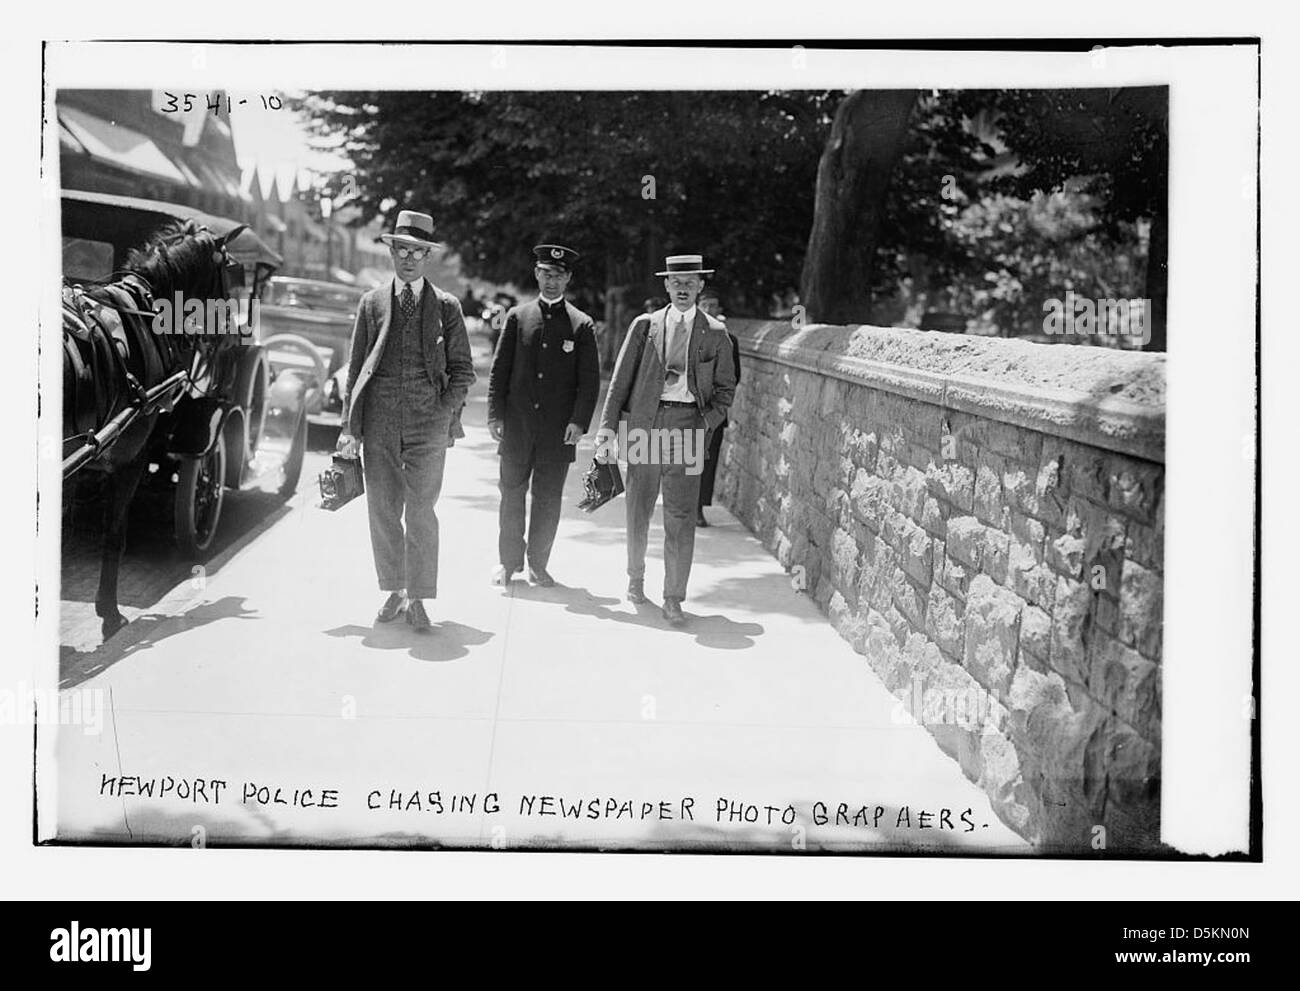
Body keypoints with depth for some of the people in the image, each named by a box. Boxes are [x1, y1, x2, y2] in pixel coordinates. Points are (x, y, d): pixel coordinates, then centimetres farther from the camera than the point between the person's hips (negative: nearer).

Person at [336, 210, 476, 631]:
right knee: (383, 511, 5)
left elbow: (463, 369, 10)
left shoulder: (446, 306, 6)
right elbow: (356, 368, 10)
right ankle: (394, 592, 17)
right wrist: (350, 427, 3)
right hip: (379, 423, 2)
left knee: (421, 513, -4)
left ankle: (417, 599, 3)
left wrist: (444, 412, -4)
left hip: (428, 426, -2)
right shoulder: (372, 303, 10)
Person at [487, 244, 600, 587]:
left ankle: (538, 564, 16)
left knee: (548, 498, 4)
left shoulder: (582, 324, 4)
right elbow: (500, 369, 6)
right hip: (517, 423, 1)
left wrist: (579, 422, -8)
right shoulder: (517, 316, 7)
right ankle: (509, 561, 20)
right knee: (512, 493, 6)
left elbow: (589, 380, 2)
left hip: (558, 428, -1)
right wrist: (495, 414, -2)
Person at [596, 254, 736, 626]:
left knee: (681, 517, -4)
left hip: (688, 426, -1)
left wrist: (705, 423, -4)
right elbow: (621, 379, 6)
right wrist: (608, 427, -2)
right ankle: (635, 577, 32)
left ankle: (673, 598, 3)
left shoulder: (715, 334, 7)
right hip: (644, 422, 1)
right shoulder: (644, 326, 8)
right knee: (638, 509, 9)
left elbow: (726, 387, 11)